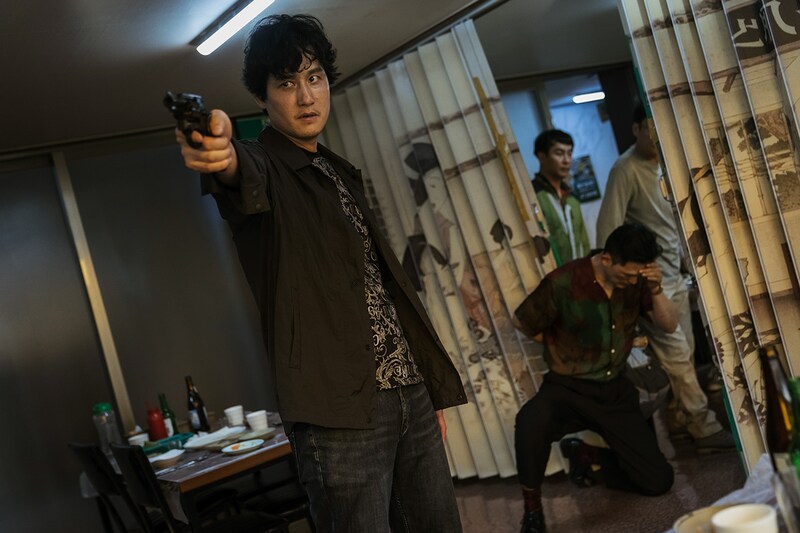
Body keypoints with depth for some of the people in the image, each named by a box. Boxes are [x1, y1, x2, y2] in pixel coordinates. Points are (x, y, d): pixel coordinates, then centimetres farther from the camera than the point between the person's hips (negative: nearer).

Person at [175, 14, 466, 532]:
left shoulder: (342, 173, 18)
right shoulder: (262, 165, -2)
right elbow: (247, 178, -28)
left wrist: (431, 388, 16)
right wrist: (224, 159, -53)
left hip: (411, 392, 7)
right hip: (340, 408, -7)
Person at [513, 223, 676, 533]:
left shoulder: (637, 280, -3)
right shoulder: (564, 282, -17)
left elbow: (669, 325, -4)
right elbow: (523, 321, -5)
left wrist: (656, 290, -20)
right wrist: (564, 350, -2)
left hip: (616, 391, 5)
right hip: (568, 389, -4)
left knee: (658, 481, 0)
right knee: (530, 421, -39)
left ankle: (585, 457, 24)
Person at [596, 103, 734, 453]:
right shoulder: (626, 170, -15)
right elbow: (608, 228, -17)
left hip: (675, 274, 8)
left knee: (684, 351, 10)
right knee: (676, 355, -4)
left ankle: (679, 419, 22)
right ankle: (705, 428, 3)